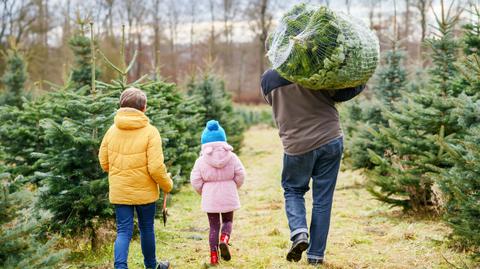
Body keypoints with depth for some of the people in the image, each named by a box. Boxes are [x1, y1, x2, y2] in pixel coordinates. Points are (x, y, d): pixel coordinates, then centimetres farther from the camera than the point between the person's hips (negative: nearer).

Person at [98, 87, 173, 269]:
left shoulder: (112, 130, -1)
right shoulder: (150, 132, -13)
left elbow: (104, 162, 6)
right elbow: (156, 167, -17)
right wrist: (167, 185, 0)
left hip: (119, 191, 2)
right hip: (144, 191, -2)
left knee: (123, 231, 5)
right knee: (146, 229, 15)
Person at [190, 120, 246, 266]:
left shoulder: (201, 160, -6)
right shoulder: (231, 157, -3)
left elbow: (195, 181, -7)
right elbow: (240, 175, -4)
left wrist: (203, 192, 12)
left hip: (210, 198, 0)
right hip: (228, 197, 0)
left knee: (214, 226, 10)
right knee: (228, 221, 19)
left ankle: (213, 257, 8)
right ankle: (224, 239, -12)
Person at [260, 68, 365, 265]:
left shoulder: (268, 80, -2)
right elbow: (344, 92, -10)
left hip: (297, 147, 1)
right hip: (330, 141, -1)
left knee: (293, 190, 23)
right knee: (323, 199, 8)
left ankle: (298, 232, -2)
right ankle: (316, 254, 11)